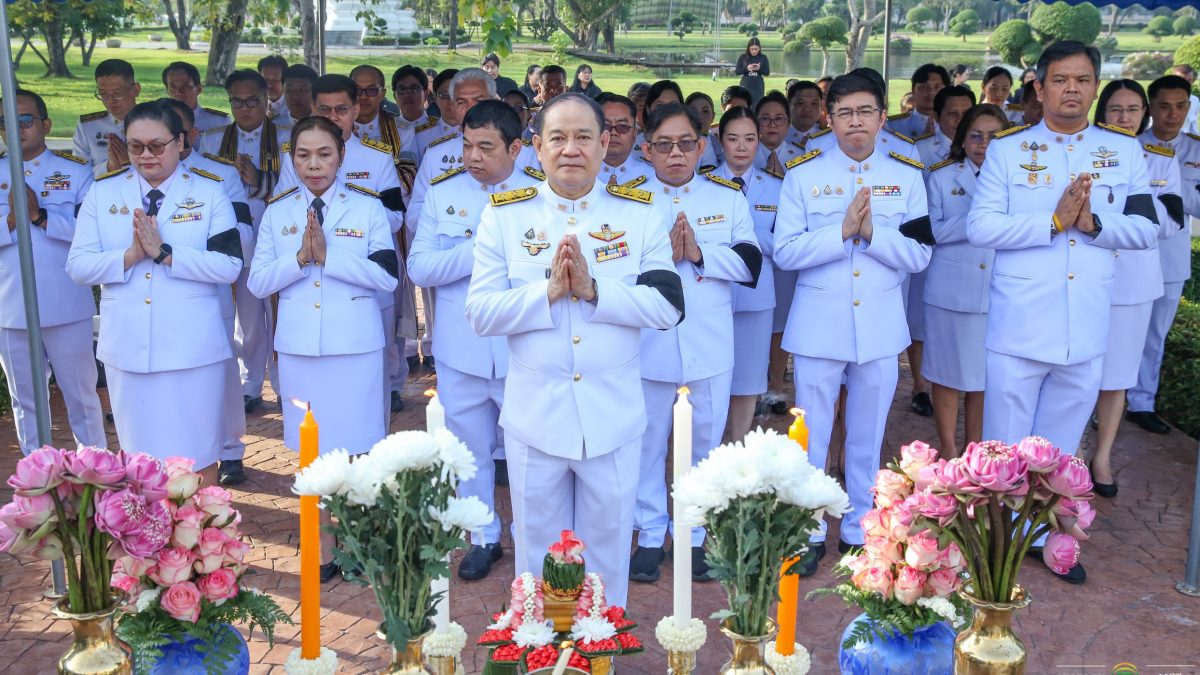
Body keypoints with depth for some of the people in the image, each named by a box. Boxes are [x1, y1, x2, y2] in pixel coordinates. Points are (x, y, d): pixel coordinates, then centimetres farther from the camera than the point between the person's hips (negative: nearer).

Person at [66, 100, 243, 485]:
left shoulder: (209, 194, 1)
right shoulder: (101, 194, 7)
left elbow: (229, 266, -9)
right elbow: (78, 266, 1)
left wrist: (165, 252, -18)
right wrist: (131, 255, -15)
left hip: (193, 349, -2)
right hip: (127, 349, 2)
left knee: (198, 456, 7)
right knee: (140, 454, 13)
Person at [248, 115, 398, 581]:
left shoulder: (368, 208, 0)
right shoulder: (277, 212, 8)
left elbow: (387, 276, -9)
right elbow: (258, 282, 2)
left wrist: (328, 255, -16)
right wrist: (299, 257, -13)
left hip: (355, 346, -2)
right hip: (298, 347, 2)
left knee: (356, 447, 2)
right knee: (312, 451, 10)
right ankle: (322, 551, 22)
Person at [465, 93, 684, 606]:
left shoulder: (641, 213, 1)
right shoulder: (504, 215, 1)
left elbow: (668, 306, -9)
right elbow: (480, 313, -6)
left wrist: (594, 290, -19)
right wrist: (547, 292, -18)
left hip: (614, 421, 0)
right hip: (535, 417, 0)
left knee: (607, 557, 15)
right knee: (537, 553, 16)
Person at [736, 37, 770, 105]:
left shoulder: (763, 58, 2)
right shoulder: (743, 57, 1)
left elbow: (767, 72, 3)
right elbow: (736, 72, 0)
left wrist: (759, 69, -16)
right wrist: (746, 68, -17)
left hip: (758, 87, 1)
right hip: (745, 86, -1)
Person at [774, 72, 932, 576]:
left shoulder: (907, 175, 4)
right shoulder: (803, 174, -1)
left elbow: (919, 255, -2)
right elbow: (785, 252, -8)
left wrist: (872, 233, -17)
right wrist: (842, 231, -19)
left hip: (880, 326, 2)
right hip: (818, 324, -1)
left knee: (867, 438, 12)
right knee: (810, 438, 6)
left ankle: (858, 530, 28)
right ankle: (809, 533, 21)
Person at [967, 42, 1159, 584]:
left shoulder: (1125, 150, 6)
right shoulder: (1007, 149, -2)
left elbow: (1145, 228, 1)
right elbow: (980, 227, -11)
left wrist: (1093, 223, -16)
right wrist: (1053, 221, -19)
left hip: (1086, 329, 3)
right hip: (1019, 324, -3)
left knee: (1061, 443, 17)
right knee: (1005, 442, 7)